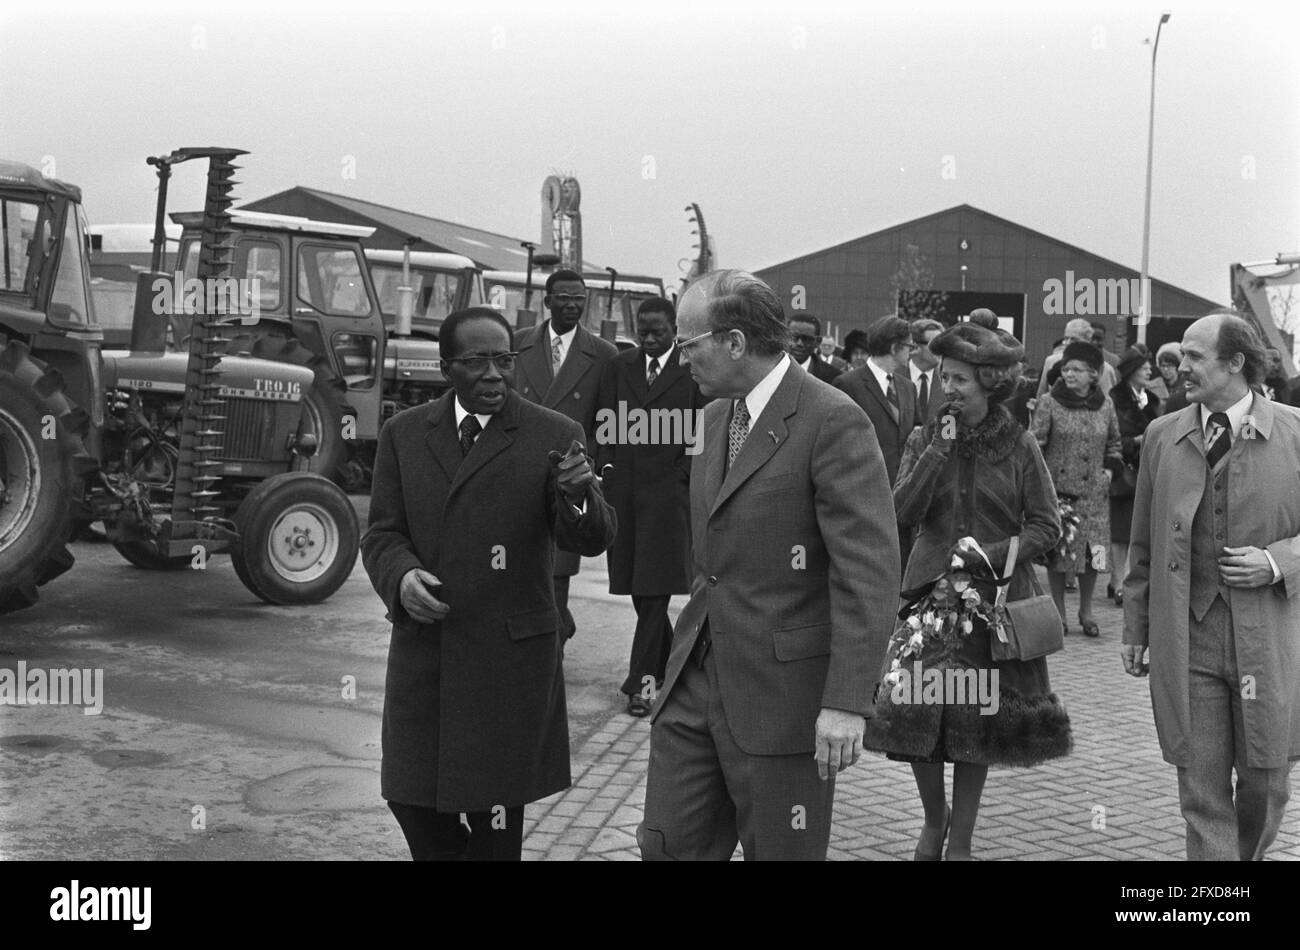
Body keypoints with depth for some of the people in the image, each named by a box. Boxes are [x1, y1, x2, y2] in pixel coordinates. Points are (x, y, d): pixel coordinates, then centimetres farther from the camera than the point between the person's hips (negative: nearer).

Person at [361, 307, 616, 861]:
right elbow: (382, 533, 6)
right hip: (421, 652, 3)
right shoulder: (403, 435, 5)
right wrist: (401, 577, -16)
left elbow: (591, 541, -8)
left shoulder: (553, 436, -4)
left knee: (496, 813, 7)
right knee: (410, 798, 11)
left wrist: (578, 494, -30)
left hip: (509, 655, -3)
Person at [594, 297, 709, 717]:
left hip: (668, 490, -5)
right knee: (638, 587, 11)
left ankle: (643, 679, -3)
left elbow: (703, 433, -2)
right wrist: (607, 465, 1)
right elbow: (605, 425, 13)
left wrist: (680, 476, -7)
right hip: (623, 489, 5)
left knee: (654, 588, -6)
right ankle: (665, 662, 29)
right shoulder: (618, 368, 12)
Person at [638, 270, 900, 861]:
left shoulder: (832, 422, -15)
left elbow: (869, 570, -19)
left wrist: (846, 702, -22)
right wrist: (691, 645, 18)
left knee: (780, 853, 7)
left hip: (784, 691, -7)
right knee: (667, 846, 9)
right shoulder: (718, 415, 12)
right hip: (698, 678, 7)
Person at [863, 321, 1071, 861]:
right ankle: (934, 819, 22)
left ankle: (960, 838, 18)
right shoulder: (924, 441, 5)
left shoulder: (1019, 446, 0)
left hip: (995, 598, -1)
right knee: (915, 709, -4)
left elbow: (1046, 526, -1)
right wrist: (939, 451, -15)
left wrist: (988, 556, -14)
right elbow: (902, 511, -9)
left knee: (977, 720, 4)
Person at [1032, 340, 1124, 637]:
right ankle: (1059, 612, 14)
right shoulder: (1049, 402, -4)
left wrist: (1109, 469, 7)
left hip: (1093, 491, 2)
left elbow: (1113, 442, 20)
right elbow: (1035, 443, -5)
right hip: (1057, 488, -2)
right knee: (1057, 550, 1)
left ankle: (1086, 612, 17)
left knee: (1093, 551, 2)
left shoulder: (1105, 404, 7)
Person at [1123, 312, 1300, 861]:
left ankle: (1249, 855, 38)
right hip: (1183, 636, 1)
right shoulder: (1162, 436, 7)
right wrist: (1135, 627, 10)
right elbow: (1143, 543, 12)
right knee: (1201, 787, 1)